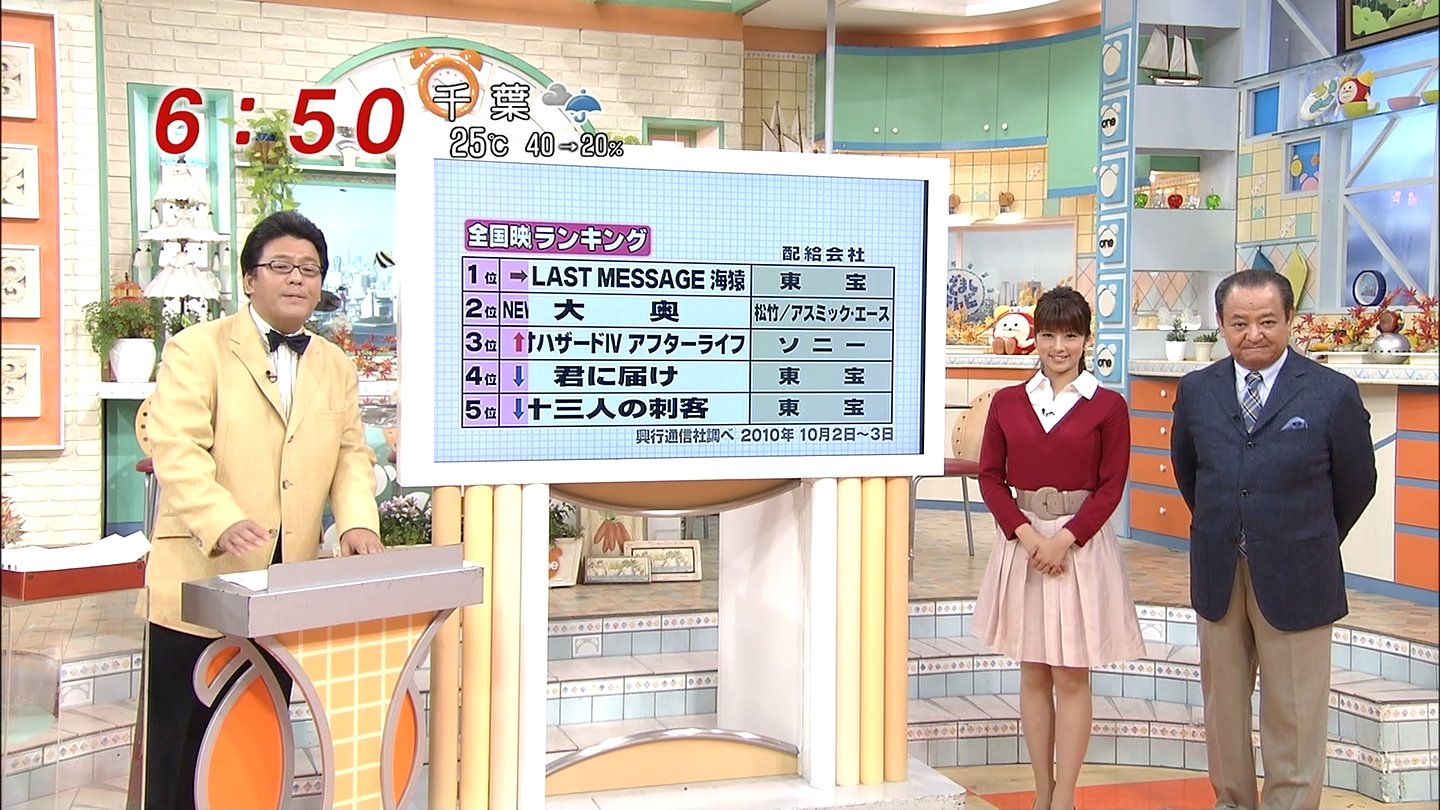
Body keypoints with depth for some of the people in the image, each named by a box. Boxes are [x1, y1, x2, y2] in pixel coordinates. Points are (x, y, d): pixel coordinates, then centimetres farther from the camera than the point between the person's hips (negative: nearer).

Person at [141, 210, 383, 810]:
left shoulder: (336, 367, 16)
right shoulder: (198, 349, -2)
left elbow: (351, 455, 11)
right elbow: (176, 448, -14)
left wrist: (357, 522, -9)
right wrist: (222, 522, -29)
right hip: (201, 583, -5)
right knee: (184, 746, 4)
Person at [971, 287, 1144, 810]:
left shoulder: (1108, 406, -3)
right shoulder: (1007, 402, 4)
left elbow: (1111, 486, -4)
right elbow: (990, 477, 3)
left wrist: (1064, 539, -15)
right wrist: (1025, 533, -10)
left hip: (1080, 544, -3)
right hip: (1021, 541, 3)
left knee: (1071, 676, 3)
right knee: (1033, 673, 9)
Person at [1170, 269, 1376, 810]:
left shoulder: (1333, 393, -8)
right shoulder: (1196, 390, 1)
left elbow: (1357, 483, 3)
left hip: (1293, 578, -3)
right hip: (1218, 575, 4)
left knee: (1293, 714, 4)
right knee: (1222, 702, 15)